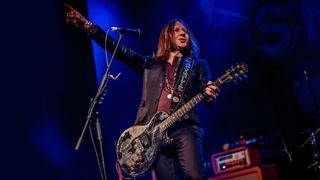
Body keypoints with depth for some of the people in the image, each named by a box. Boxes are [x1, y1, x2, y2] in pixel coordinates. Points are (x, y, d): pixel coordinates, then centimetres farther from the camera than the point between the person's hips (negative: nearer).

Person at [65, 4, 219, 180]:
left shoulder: (198, 65, 18)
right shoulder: (151, 64, 22)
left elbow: (207, 97, 8)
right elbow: (119, 50, 17)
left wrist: (211, 95, -19)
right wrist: (87, 24, 10)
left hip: (185, 127, -2)